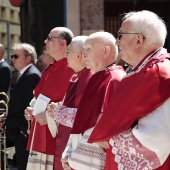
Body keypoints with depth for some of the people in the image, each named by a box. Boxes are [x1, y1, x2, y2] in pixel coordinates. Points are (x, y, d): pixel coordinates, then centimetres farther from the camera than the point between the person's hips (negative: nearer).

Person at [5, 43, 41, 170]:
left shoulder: (32, 75, -15)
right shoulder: (26, 74, 17)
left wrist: (24, 129, -19)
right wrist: (7, 117, 13)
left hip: (24, 132, -10)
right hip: (20, 131, 10)